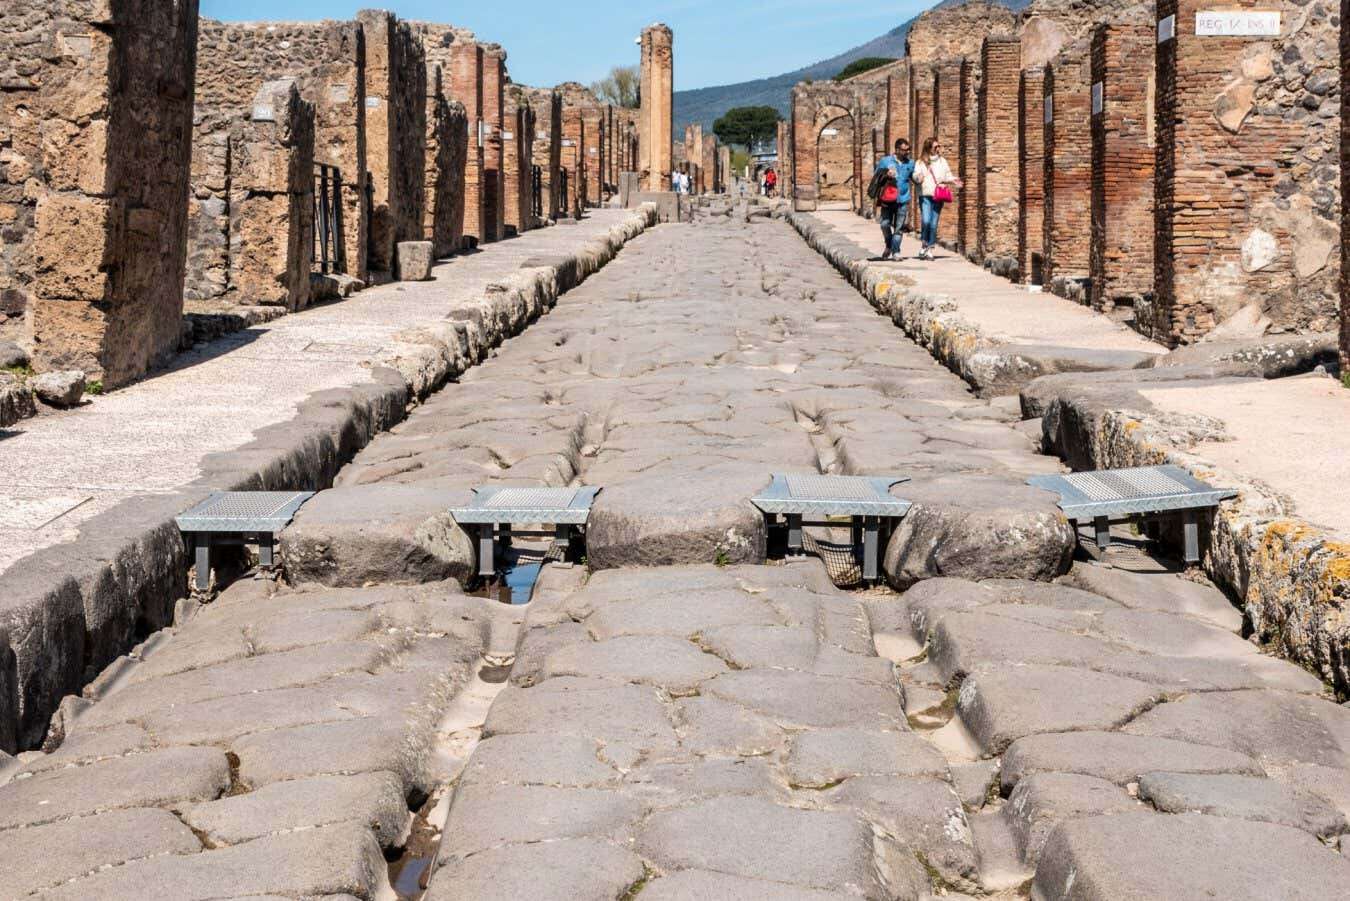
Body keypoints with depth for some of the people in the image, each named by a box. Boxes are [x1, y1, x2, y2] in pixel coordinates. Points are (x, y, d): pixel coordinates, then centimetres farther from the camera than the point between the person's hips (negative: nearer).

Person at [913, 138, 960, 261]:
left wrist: (953, 180, -5)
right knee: (926, 221, -16)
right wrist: (918, 178, -26)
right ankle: (925, 244, 6)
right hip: (925, 195, -2)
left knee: (934, 224, 1)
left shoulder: (942, 161, 11)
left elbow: (947, 176, 15)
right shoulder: (921, 162, 3)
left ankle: (930, 249, 10)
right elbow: (915, 176, -4)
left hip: (939, 196, 2)